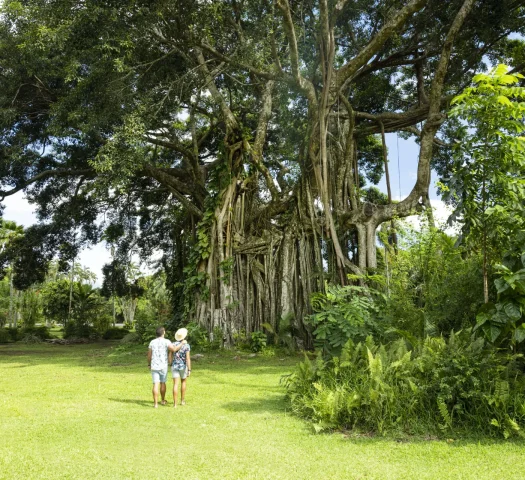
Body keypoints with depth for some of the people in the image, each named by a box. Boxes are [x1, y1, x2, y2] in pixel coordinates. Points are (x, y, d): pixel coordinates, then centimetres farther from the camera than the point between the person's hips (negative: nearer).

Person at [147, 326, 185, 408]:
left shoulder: (152, 342, 1)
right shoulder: (166, 341, -9)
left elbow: (149, 355, 5)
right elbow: (174, 349, -23)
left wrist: (149, 364, 20)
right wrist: (182, 343, -9)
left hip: (154, 366, 1)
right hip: (163, 366, -1)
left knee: (156, 385, 1)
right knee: (163, 383, 17)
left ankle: (156, 403, -1)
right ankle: (163, 400, 30)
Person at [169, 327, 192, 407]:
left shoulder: (174, 344, -3)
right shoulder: (186, 345, -13)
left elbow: (170, 356, 0)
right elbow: (188, 358, -19)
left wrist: (171, 365, 14)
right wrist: (189, 370, -17)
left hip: (175, 366, 2)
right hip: (183, 367, -1)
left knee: (176, 384, 1)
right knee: (183, 382, 20)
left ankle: (175, 403, -4)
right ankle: (182, 400, 23)